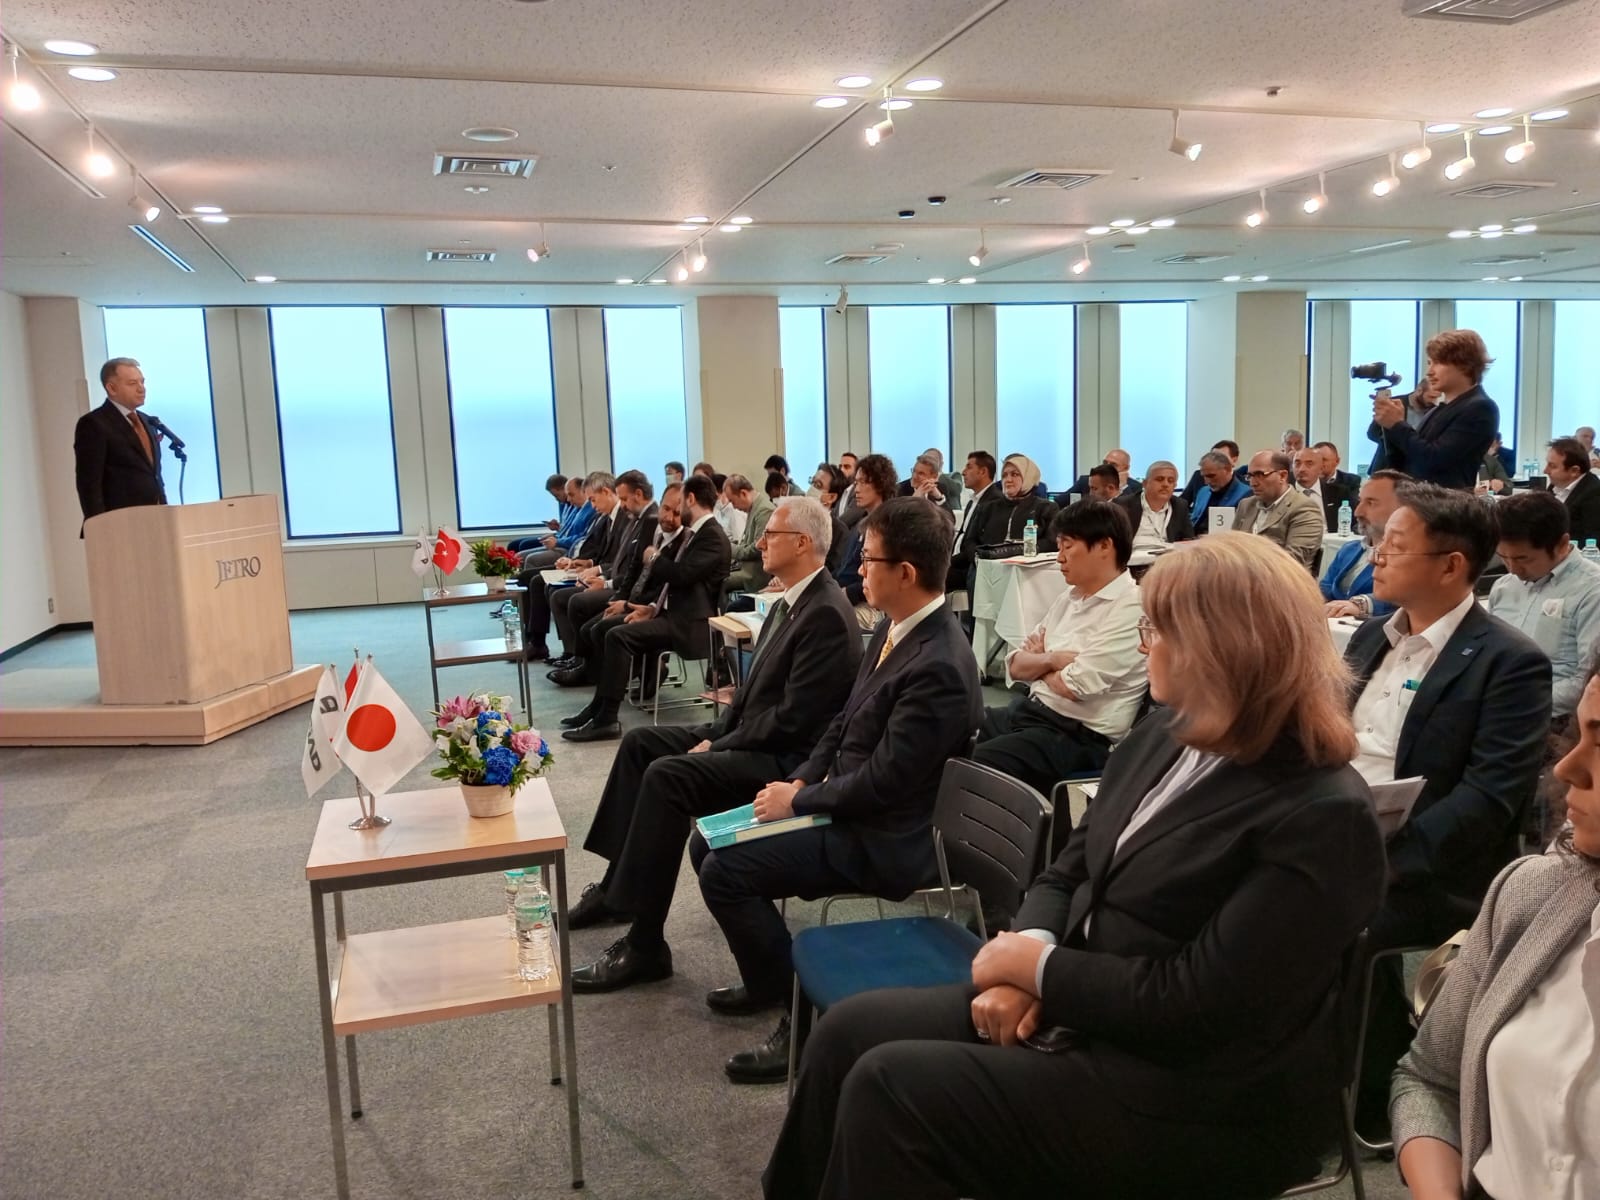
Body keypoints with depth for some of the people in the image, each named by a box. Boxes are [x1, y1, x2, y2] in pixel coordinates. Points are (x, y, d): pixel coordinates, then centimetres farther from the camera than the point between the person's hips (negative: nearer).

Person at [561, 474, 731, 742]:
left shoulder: (712, 536, -14)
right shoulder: (697, 532, 17)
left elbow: (681, 575, -24)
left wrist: (654, 558, -5)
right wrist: (654, 608, 6)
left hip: (689, 624, -11)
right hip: (675, 613, 11)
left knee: (619, 636, -23)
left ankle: (607, 719, -20)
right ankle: (600, 704, 6)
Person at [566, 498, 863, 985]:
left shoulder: (827, 614, -21)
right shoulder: (789, 603, 11)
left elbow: (793, 720, -24)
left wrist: (716, 748, -16)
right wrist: (715, 734, 3)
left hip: (785, 758, -11)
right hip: (751, 736, 11)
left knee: (667, 776, -26)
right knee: (641, 742, 8)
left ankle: (644, 945, -18)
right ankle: (617, 885, 14)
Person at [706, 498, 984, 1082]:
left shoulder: (938, 667, -27)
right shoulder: (893, 627, 4)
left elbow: (882, 782, -25)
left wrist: (797, 800, -13)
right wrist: (800, 780, 1)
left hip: (883, 838, -10)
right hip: (847, 804, 10)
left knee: (724, 871, -17)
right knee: (706, 843, 9)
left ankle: (802, 1015, -2)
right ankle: (768, 982, 24)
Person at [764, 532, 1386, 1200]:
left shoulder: (1323, 818, -21)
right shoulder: (1163, 736, 5)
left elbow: (1201, 1005, -24)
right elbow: (1070, 870, 9)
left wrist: (1040, 966, -15)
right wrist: (1024, 957, -10)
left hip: (1188, 1101, -8)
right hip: (1073, 1009, 8)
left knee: (889, 1086, -18)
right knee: (850, 1031, -1)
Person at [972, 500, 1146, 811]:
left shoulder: (1131, 609, -14)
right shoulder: (1070, 597, 13)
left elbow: (1075, 685, -20)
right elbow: (1016, 665, 10)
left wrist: (1040, 660, 0)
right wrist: (1052, 659, -10)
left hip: (1078, 736, -9)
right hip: (1028, 711, 9)